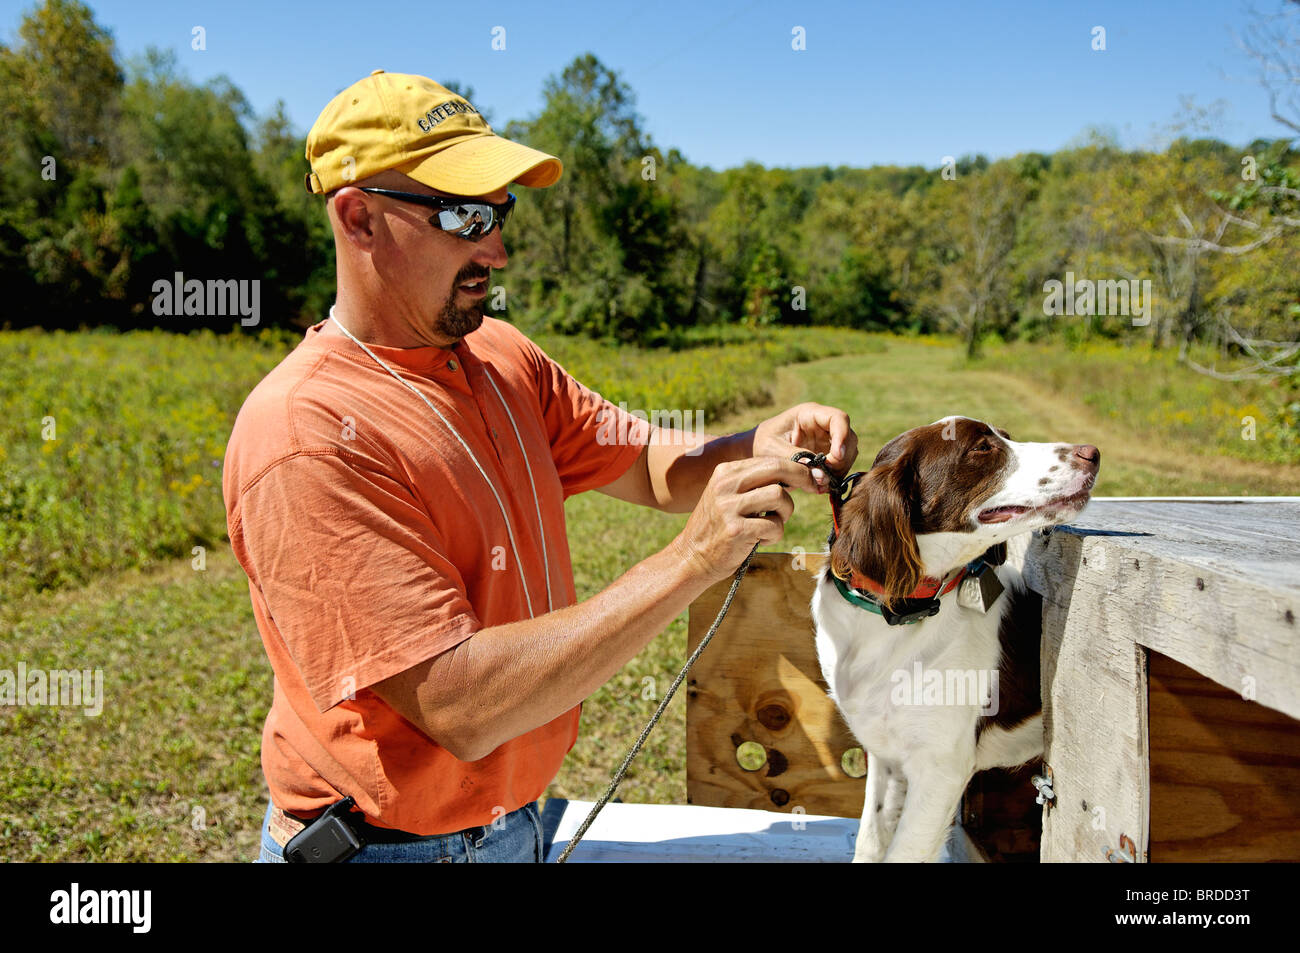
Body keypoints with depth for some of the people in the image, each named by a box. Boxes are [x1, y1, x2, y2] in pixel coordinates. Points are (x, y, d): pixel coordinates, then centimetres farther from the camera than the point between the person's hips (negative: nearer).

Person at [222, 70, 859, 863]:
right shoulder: (303, 438, -26)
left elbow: (649, 462, 5)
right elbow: (461, 708, -30)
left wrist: (759, 449, -16)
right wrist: (693, 561, -33)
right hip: (395, 839, -6)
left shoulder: (502, 358, -2)